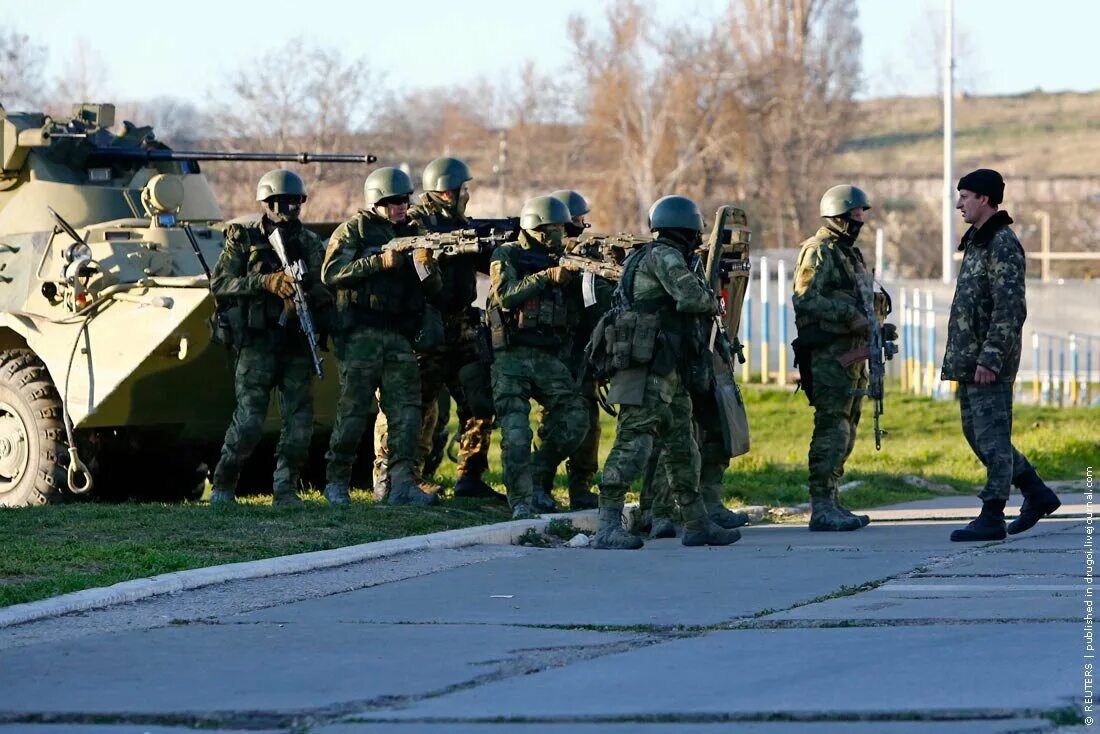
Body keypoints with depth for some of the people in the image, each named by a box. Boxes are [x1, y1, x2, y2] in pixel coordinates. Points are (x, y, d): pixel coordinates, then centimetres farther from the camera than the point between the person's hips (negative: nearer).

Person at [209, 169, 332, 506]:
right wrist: (266, 282, -16)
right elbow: (219, 284, -5)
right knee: (249, 421, -11)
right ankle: (223, 487, 4)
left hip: (297, 343, 4)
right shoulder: (243, 239, 4)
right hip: (257, 342, -4)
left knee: (300, 421, -1)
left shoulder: (310, 243, 14)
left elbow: (324, 292, 13)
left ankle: (285, 489, 10)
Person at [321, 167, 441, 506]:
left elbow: (433, 289, 12)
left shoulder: (413, 232, 15)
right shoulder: (354, 230, 1)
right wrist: (379, 262, -18)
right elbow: (331, 274, -12)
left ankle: (401, 484, -7)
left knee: (406, 411, -6)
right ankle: (336, 482, 9)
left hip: (400, 336, 5)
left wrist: (427, 265, -11)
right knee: (354, 411, -3)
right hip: (360, 334, -5)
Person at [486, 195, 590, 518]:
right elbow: (506, 295, -17)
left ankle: (538, 480, 8)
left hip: (549, 358, 5)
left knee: (574, 418, -8)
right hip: (511, 357, -4)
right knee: (516, 432, -11)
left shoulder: (563, 261, 14)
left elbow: (577, 313, 8)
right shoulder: (506, 256, 1)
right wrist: (546, 277, -23)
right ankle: (521, 500, -9)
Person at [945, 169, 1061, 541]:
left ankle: (992, 517, -3)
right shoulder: (977, 242, 17)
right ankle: (1037, 494, 20)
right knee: (976, 433, 13)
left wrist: (990, 358, -23)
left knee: (992, 437, -6)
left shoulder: (1002, 245, -14)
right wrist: (958, 358, 20)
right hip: (970, 361, 10)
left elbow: (1010, 309, -20)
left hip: (990, 362, -10)